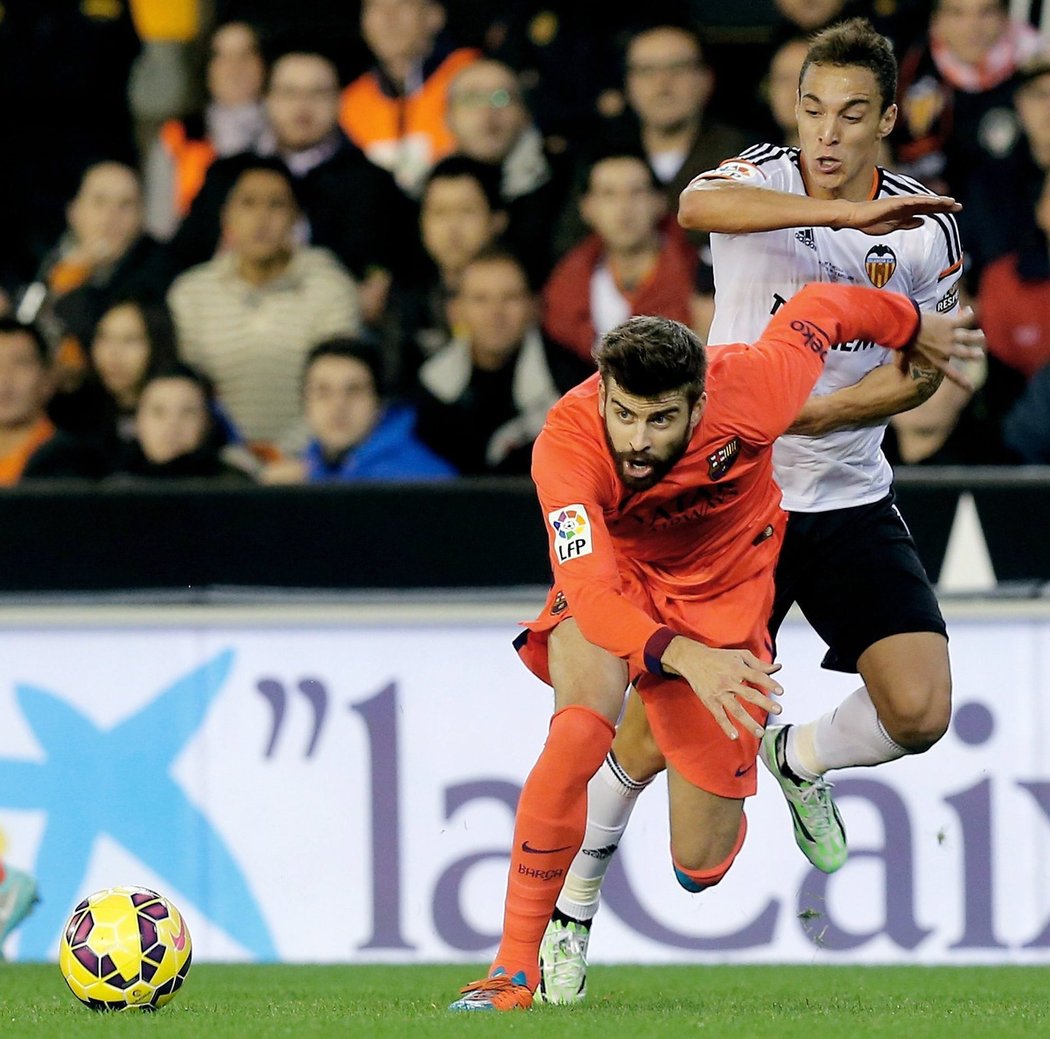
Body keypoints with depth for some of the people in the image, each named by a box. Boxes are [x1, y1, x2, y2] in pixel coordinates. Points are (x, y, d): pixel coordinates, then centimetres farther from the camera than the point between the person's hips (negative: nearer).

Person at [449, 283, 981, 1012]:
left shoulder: (751, 391, -29)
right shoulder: (567, 445, -34)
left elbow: (822, 307, -9)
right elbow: (590, 594, -43)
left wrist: (915, 329, 12)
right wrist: (682, 657, -61)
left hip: (723, 603, 1)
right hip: (614, 588, -1)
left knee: (702, 866, 2)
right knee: (579, 733, -34)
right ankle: (516, 965, -22)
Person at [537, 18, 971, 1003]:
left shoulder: (927, 226, -1)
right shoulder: (765, 178, -11)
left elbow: (924, 369, 5)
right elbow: (698, 204, -34)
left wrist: (807, 413, -12)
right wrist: (847, 213, -45)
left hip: (851, 502, 3)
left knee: (918, 711, -14)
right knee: (650, 737, -1)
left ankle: (798, 759, 20)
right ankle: (571, 906, 24)